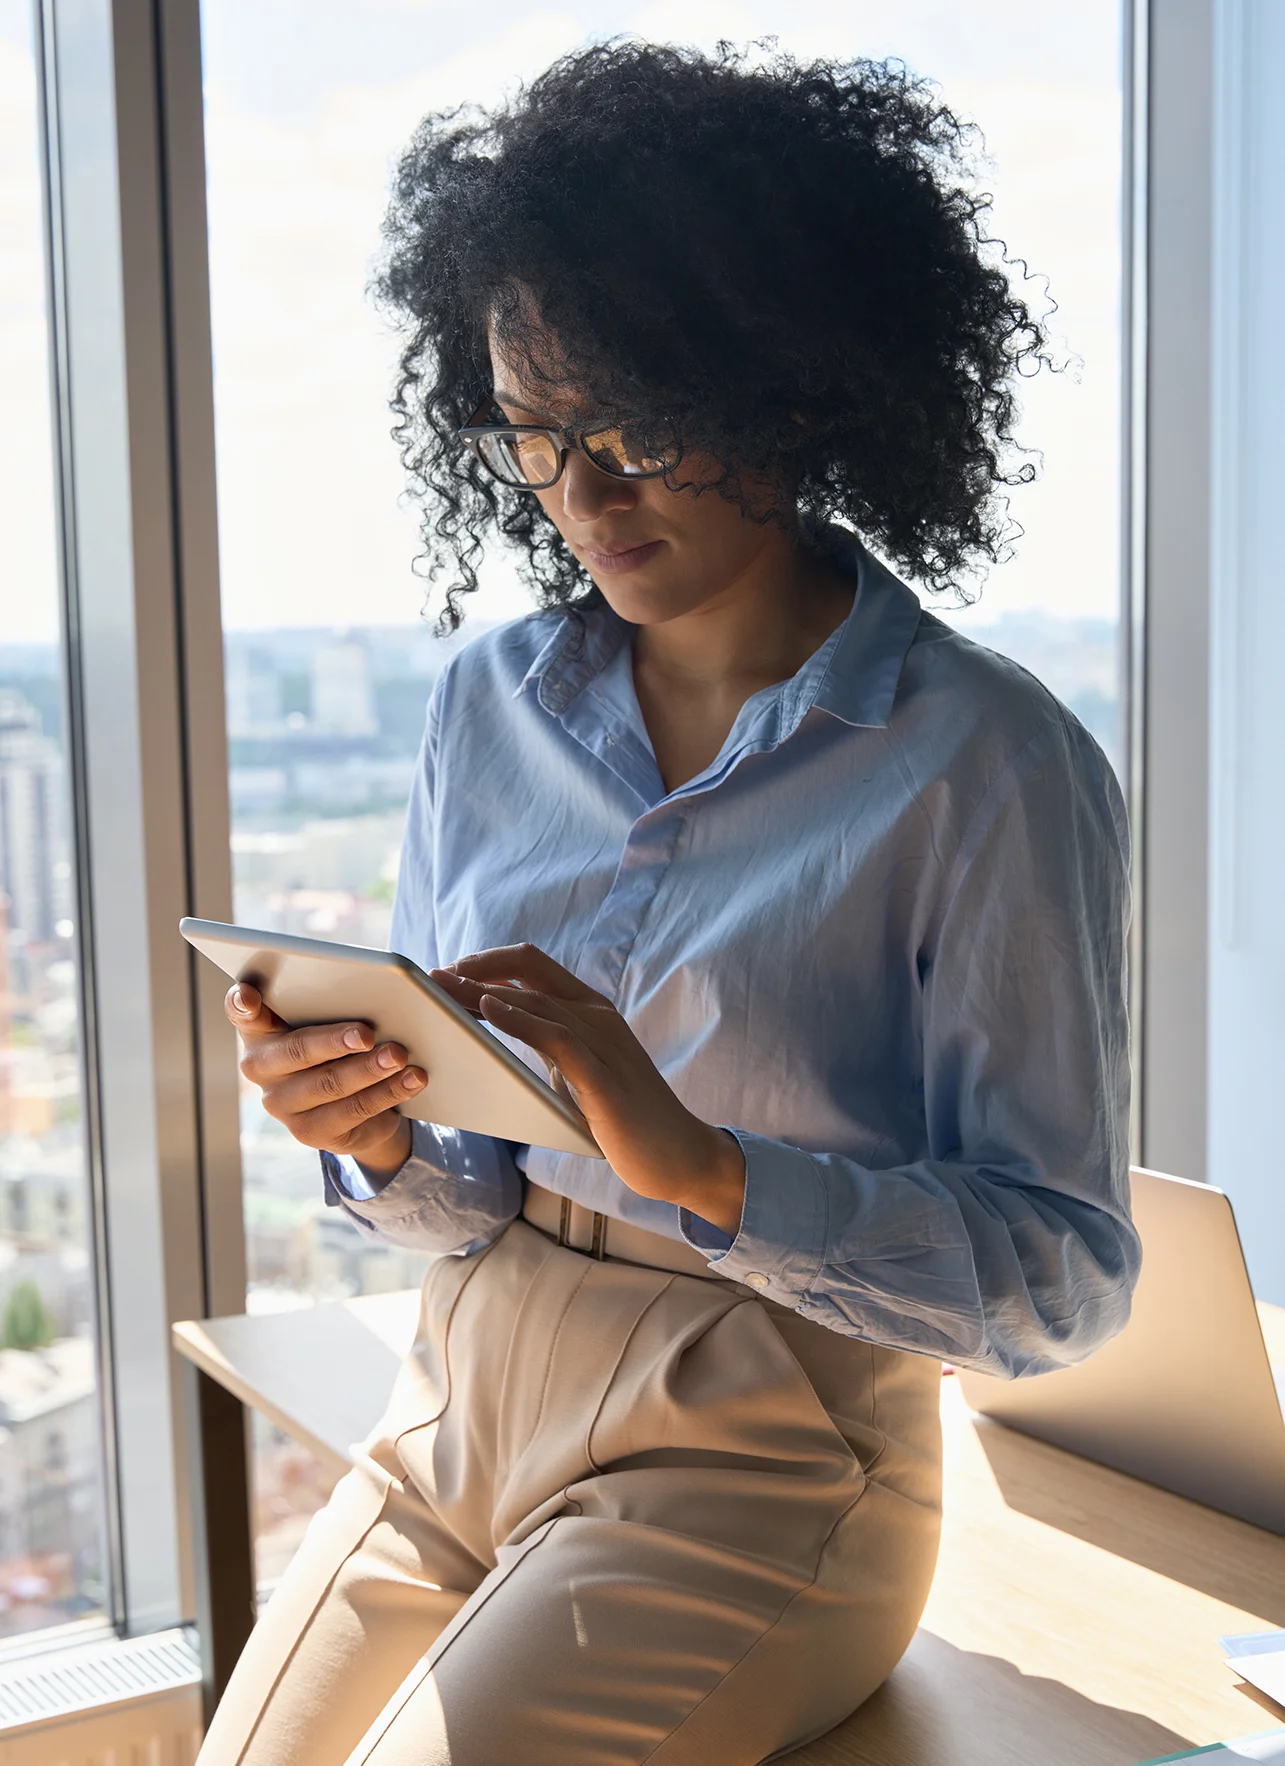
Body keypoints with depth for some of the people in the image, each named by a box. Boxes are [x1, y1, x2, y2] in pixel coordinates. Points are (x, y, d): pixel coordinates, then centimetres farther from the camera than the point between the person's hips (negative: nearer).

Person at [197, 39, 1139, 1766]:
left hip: (758, 1471, -4)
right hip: (462, 1411, 5)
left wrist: (704, 1165, -25)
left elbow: (1060, 1278, -12)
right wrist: (381, 1147, -14)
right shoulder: (488, 704, 4)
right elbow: (468, 1202, 9)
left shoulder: (990, 766, -12)